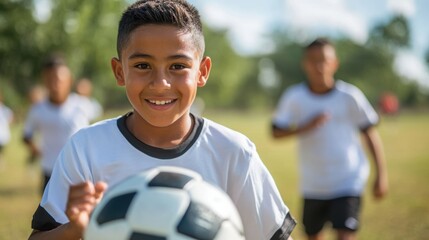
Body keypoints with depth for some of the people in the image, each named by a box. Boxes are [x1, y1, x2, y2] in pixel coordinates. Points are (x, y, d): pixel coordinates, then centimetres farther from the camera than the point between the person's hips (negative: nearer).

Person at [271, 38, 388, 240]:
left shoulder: (350, 96, -8)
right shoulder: (294, 96, -5)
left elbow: (370, 134, -1)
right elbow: (276, 132, -6)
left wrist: (381, 174, -3)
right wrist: (306, 127, -22)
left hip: (348, 183, -3)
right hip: (313, 185, 3)